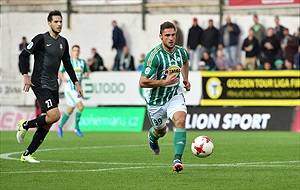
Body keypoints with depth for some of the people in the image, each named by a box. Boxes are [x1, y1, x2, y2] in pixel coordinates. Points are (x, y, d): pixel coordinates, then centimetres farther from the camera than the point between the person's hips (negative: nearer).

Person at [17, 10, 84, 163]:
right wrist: (25, 76, -19)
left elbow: (67, 64, 23)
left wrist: (76, 83, 18)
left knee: (46, 125, 4)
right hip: (40, 85, -7)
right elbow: (23, 56, -7)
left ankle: (27, 154, 12)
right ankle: (25, 125, 1)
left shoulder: (63, 42, 12)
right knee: (55, 115, -22)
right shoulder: (41, 39, -8)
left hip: (53, 86, 7)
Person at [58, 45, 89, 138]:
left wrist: (86, 74, -3)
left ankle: (60, 126, 27)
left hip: (77, 89, 6)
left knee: (70, 110, 10)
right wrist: (63, 78, -13)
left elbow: (86, 71, 20)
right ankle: (76, 128, -7)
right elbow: (60, 71, 7)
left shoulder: (82, 62, 8)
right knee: (80, 106, -19)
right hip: (69, 89, -6)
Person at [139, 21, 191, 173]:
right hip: (156, 100, -3)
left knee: (180, 121, -25)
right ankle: (152, 136, 57)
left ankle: (177, 160, -29)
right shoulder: (154, 55, -25)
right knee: (161, 131, 17)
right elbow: (143, 82, -26)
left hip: (175, 95, 3)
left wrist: (186, 80, 10)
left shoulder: (181, 52, -7)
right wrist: (165, 82, -31)